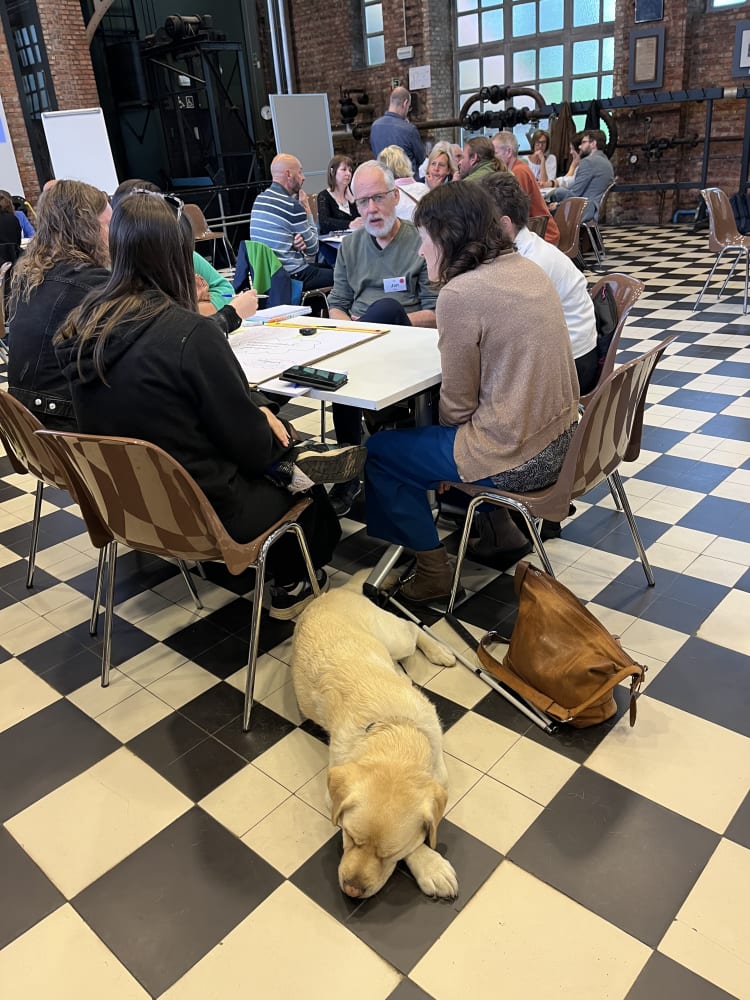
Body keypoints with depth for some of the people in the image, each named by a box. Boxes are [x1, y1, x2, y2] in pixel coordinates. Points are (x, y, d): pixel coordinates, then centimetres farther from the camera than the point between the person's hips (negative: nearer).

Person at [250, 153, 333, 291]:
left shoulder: (259, 200, 9)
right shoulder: (292, 205, -16)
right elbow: (313, 249, -6)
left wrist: (293, 244, -7)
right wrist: (307, 210, 3)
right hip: (292, 276, -9)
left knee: (326, 266, 24)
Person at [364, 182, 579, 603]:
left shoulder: (459, 293, -19)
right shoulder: (528, 269, 5)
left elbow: (458, 403, -13)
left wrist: (445, 427, 9)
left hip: (517, 458, -8)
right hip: (562, 438, 9)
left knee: (379, 451, 9)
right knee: (427, 425, 30)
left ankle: (433, 570, 16)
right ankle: (502, 524, 34)